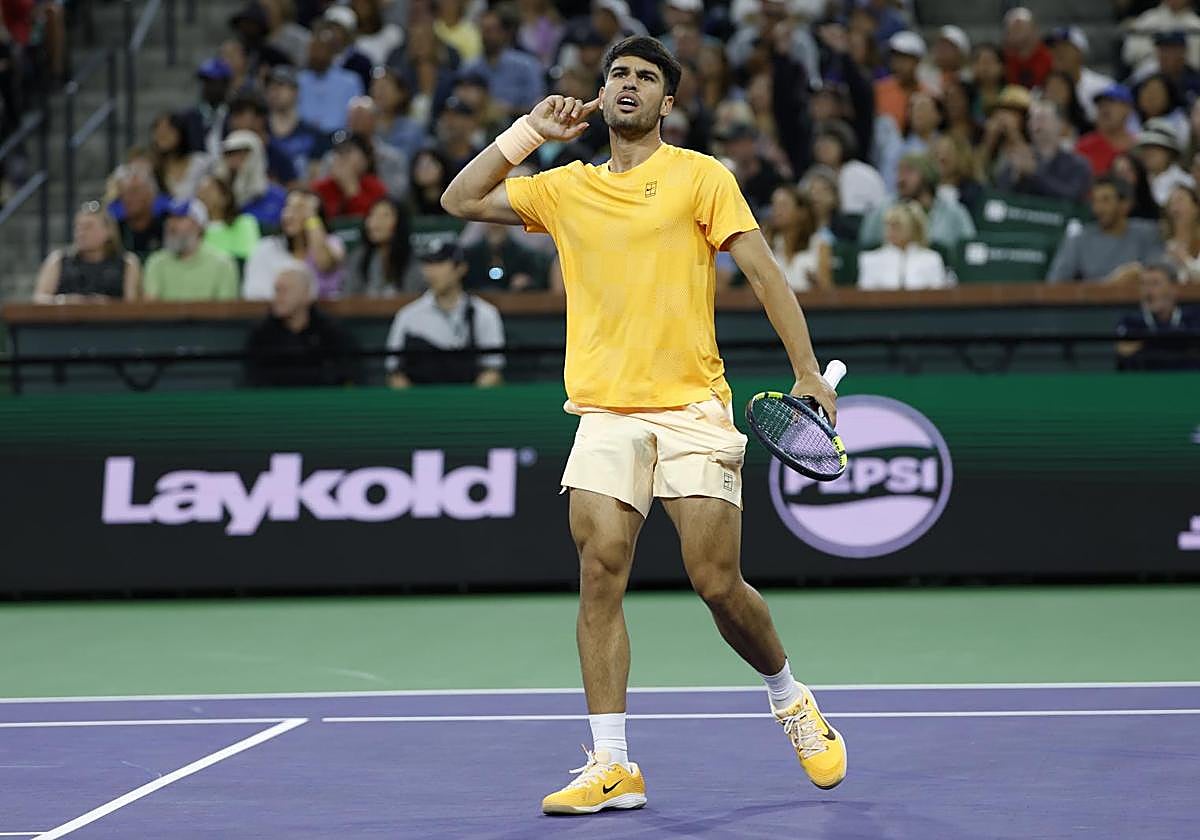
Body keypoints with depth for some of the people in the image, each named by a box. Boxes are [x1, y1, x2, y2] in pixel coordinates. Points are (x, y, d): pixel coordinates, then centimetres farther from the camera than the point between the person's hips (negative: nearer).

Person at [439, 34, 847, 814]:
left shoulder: (701, 177, 3)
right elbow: (462, 200, 12)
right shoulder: (566, 187, 14)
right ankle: (612, 766, -7)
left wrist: (808, 374, -10)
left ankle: (791, 699, 21)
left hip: (692, 408, -3)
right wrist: (530, 131, 5)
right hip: (606, 413, 3)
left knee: (718, 583, -7)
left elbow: (764, 271, -2)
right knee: (600, 574, -9)